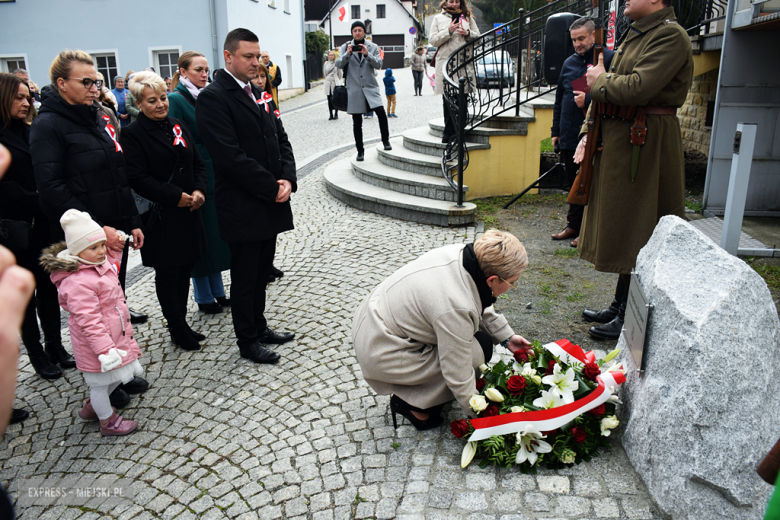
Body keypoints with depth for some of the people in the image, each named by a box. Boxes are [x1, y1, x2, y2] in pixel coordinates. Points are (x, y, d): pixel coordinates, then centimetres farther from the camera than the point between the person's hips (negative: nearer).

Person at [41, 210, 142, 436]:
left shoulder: (103, 264, 2)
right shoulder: (78, 282, -28)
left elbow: (112, 255, 27)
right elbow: (88, 321, -31)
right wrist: (105, 349, -31)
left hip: (117, 336, 10)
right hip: (95, 343, -10)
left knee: (115, 376, 24)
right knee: (100, 381, 11)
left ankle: (91, 407, 46)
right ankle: (108, 422, 29)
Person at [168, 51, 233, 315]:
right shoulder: (176, 100, -11)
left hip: (216, 176, 7)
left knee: (216, 235, 14)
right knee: (201, 237, 3)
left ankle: (218, 292, 27)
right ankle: (204, 298, 17)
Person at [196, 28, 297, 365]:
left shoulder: (258, 94, 13)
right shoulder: (213, 98, -13)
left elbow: (281, 140, 13)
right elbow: (231, 157, -21)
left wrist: (287, 179, -5)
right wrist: (272, 188, -16)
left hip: (271, 203, 8)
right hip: (243, 208, -7)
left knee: (261, 272, 19)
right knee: (244, 277, 6)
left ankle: (259, 327, 34)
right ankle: (248, 341, 21)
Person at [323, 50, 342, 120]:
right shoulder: (326, 63, 10)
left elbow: (340, 74, 8)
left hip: (335, 83, -3)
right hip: (328, 83, 3)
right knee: (329, 99, 1)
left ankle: (336, 114, 4)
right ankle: (331, 115, 6)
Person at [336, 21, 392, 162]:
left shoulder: (372, 47, 10)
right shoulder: (346, 47, 9)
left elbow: (378, 64, -3)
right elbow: (339, 64, -2)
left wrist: (367, 54, -18)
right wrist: (348, 54, -19)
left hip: (370, 87, 0)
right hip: (354, 88, 0)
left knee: (381, 113, -19)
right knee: (357, 122, 2)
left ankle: (385, 141, 0)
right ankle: (360, 150, 13)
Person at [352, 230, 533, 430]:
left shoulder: (461, 254, -9)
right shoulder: (456, 308, -32)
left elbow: (481, 303, 13)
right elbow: (459, 380, -21)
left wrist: (506, 337, 14)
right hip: (381, 356, -9)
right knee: (479, 349, -11)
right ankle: (412, 403, 2)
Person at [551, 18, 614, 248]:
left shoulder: (609, 59, -4)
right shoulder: (569, 63, 16)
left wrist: (588, 100, -20)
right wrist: (556, 130, 19)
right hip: (569, 137, 6)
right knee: (573, 183, 14)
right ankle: (573, 225, 26)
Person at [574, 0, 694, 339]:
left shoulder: (670, 36, -14)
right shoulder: (634, 34, 15)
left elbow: (638, 88, -27)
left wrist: (600, 80, -10)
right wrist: (589, 132, 8)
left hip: (645, 144, -9)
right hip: (617, 140, 9)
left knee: (635, 231, -1)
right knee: (620, 228, 15)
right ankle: (620, 306, 28)